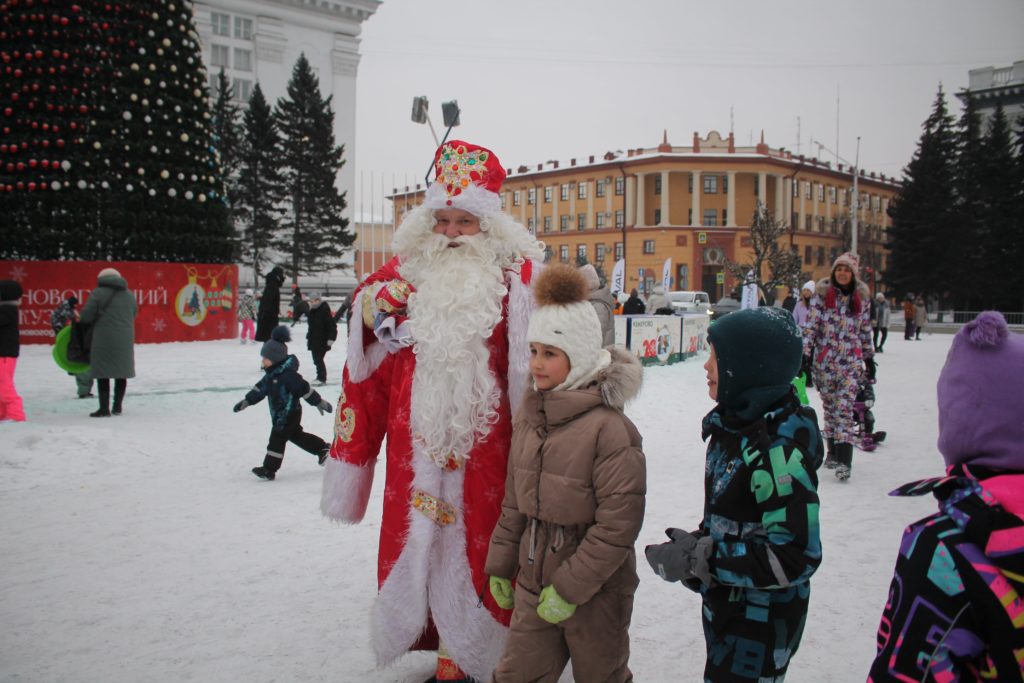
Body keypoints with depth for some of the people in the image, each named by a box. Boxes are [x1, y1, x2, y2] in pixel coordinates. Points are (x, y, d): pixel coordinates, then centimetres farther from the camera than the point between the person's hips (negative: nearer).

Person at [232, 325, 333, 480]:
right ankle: (323, 449, 32)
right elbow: (260, 388, 16)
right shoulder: (271, 374, 6)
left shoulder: (287, 375, -24)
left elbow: (304, 388, -21)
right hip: (279, 414, 10)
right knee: (296, 435, 20)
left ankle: (269, 469, -2)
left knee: (277, 438, -7)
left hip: (289, 414, -10)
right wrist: (246, 401, 13)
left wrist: (319, 402, -17)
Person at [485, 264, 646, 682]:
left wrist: (571, 587, -18)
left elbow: (618, 525, -21)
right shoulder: (531, 414, 2)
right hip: (533, 585, 6)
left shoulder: (609, 428, -20)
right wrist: (500, 565, 13)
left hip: (595, 592, -5)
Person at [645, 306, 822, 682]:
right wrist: (694, 546, -2)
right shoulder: (735, 424, 1)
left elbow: (795, 556, -28)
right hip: (725, 605, 8)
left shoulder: (778, 447, -27)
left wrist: (698, 559, -26)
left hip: (761, 625, -8)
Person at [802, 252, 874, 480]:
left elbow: (866, 331, 14)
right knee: (829, 406, 10)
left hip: (851, 361, 0)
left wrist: (869, 358, 16)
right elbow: (811, 325, -3)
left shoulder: (861, 299, 7)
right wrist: (805, 353, -10)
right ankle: (833, 451, 24)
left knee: (845, 407, -11)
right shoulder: (824, 295, 1)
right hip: (825, 360, 1)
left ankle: (844, 460, -14)